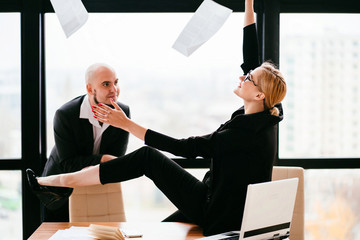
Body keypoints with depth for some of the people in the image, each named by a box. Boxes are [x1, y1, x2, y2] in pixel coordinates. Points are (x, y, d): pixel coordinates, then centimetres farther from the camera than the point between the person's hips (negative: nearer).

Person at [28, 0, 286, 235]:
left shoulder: (244, 133, -26)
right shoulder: (263, 115, -1)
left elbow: (184, 147, -23)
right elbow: (250, 58, 6)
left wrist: (127, 124, -22)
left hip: (221, 218, -9)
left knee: (148, 157, -9)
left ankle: (62, 180, -5)